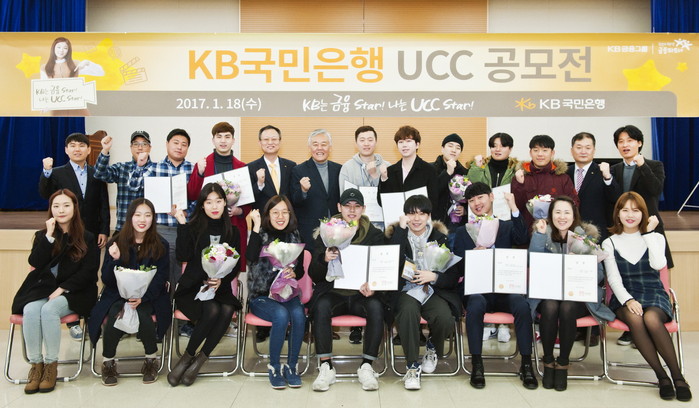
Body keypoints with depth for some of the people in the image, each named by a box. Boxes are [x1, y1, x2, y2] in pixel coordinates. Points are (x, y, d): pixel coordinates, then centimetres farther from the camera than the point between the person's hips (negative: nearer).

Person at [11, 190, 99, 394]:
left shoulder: (87, 238, 4)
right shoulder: (42, 235, 14)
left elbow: (88, 272, -3)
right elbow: (35, 263, -2)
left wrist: (62, 288, -12)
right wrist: (49, 236, -9)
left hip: (72, 293, -3)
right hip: (42, 289, 3)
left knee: (49, 310, -32)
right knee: (30, 310, -29)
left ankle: (51, 364, -19)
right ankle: (35, 364, -19)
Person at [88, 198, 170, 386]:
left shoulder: (161, 245, 0)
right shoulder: (116, 243, 2)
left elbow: (161, 279, -5)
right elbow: (107, 280, 0)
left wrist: (142, 298, -22)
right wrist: (114, 260, -19)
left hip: (148, 296, -1)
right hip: (118, 294, 1)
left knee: (141, 314, -32)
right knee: (115, 314, -31)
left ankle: (151, 358, -7)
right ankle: (108, 361, -7)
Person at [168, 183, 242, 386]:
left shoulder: (232, 231, 12)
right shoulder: (193, 227, 4)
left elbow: (236, 265, 8)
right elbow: (183, 256, -11)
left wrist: (221, 280, -11)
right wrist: (182, 224, -13)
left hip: (221, 287, 2)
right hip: (192, 288, -2)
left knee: (227, 310, -31)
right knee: (212, 310, -33)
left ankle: (197, 360, -18)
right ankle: (189, 358, -13)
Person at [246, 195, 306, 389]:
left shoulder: (295, 236, 9)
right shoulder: (261, 235, -1)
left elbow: (301, 270, 13)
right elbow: (252, 257, -23)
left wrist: (293, 273, -11)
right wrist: (256, 226, -24)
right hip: (261, 295, -3)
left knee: (298, 314, -29)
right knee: (281, 315, -32)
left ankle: (292, 365, -11)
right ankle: (274, 366, -12)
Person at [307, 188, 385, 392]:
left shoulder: (374, 235, 7)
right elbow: (313, 274, 3)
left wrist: (372, 285, -20)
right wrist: (324, 259, -20)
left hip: (362, 293, 1)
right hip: (333, 291, 0)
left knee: (376, 306, -31)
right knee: (321, 306, -32)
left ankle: (366, 367, -20)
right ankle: (326, 367, -24)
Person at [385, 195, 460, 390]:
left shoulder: (440, 237, 10)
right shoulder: (397, 234, 7)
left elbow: (454, 276, 6)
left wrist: (434, 277, -15)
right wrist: (401, 229, -13)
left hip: (434, 290, 1)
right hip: (406, 290, -1)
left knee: (445, 318, -29)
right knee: (408, 310, -35)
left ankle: (433, 347, 8)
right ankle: (412, 366, -19)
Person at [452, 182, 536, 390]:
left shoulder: (507, 227, 16)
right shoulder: (463, 233, 17)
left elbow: (522, 239, -7)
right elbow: (458, 267, 8)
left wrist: (514, 208, -11)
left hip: (505, 288, 1)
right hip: (477, 289, 0)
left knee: (522, 305, -31)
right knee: (475, 305, -34)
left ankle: (526, 364, -19)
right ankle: (477, 365, -25)